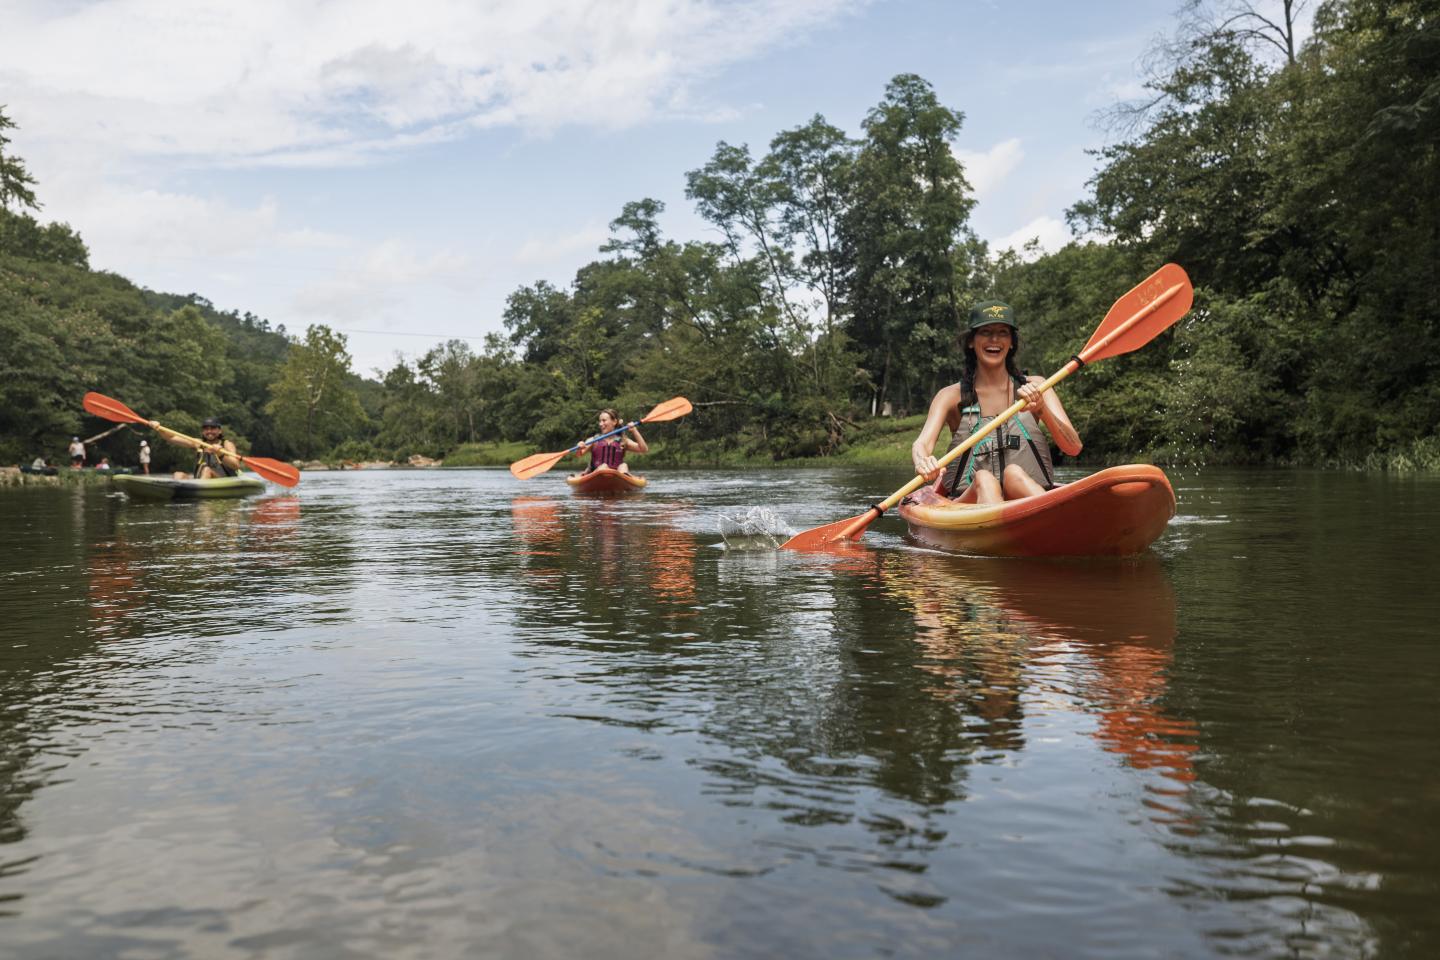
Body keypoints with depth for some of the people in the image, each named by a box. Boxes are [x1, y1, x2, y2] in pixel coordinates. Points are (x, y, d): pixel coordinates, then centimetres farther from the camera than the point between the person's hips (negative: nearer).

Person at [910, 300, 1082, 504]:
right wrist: (923, 463, -34)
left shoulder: (1034, 386, 12)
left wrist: (1041, 409, -18)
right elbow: (922, 444, -9)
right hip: (967, 501, -1)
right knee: (983, 479, -33)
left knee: (1014, 473, -31)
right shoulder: (953, 396, 8)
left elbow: (1073, 447, 1)